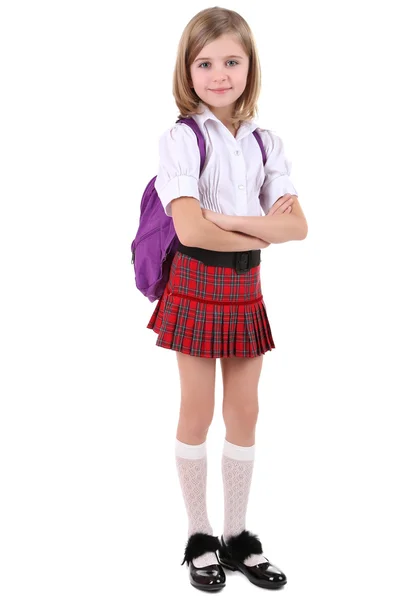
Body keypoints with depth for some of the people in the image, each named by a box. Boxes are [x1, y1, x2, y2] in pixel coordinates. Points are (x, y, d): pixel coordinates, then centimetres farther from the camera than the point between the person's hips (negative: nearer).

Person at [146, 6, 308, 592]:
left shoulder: (266, 142, 6)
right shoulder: (181, 138, -8)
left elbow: (298, 225, -4)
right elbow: (190, 228, -20)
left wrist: (231, 220, -18)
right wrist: (264, 230, -11)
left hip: (247, 286, 5)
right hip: (198, 284, -4)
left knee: (245, 411, 9)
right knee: (198, 412, 4)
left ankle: (237, 536, 24)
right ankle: (200, 538, 20)